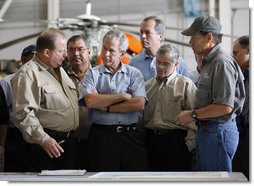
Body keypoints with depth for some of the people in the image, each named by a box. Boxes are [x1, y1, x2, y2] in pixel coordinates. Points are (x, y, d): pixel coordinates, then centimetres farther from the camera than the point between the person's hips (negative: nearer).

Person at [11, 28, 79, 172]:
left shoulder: (60, 70, 17)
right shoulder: (28, 74, -14)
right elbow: (23, 113, -21)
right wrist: (43, 139, -26)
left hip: (67, 142, 9)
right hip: (46, 144, -9)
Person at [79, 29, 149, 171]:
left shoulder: (134, 74, 8)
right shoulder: (92, 74, 8)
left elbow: (140, 104, -8)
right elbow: (90, 101, -12)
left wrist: (105, 106, -7)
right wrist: (123, 96, -6)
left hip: (132, 135, 1)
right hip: (102, 136, 0)